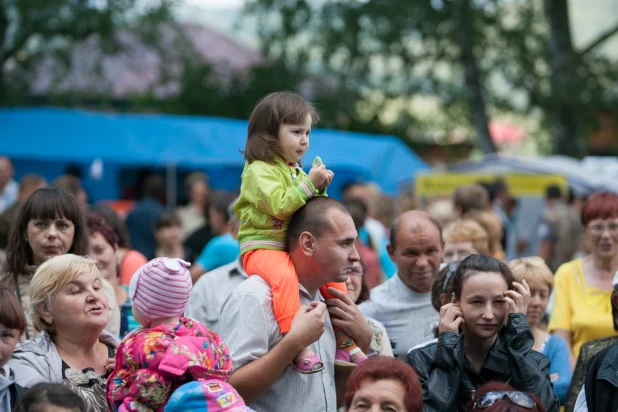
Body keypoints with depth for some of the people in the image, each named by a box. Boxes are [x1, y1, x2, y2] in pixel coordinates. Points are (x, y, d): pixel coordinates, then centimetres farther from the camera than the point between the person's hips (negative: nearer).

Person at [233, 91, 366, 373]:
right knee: (284, 276, -36)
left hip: (294, 247, 9)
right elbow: (280, 206, -23)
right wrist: (309, 184, -20)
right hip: (261, 247, -9)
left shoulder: (295, 170, 16)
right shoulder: (259, 170, -10)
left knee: (333, 274, 7)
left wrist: (320, 189, 3)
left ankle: (345, 344, 18)